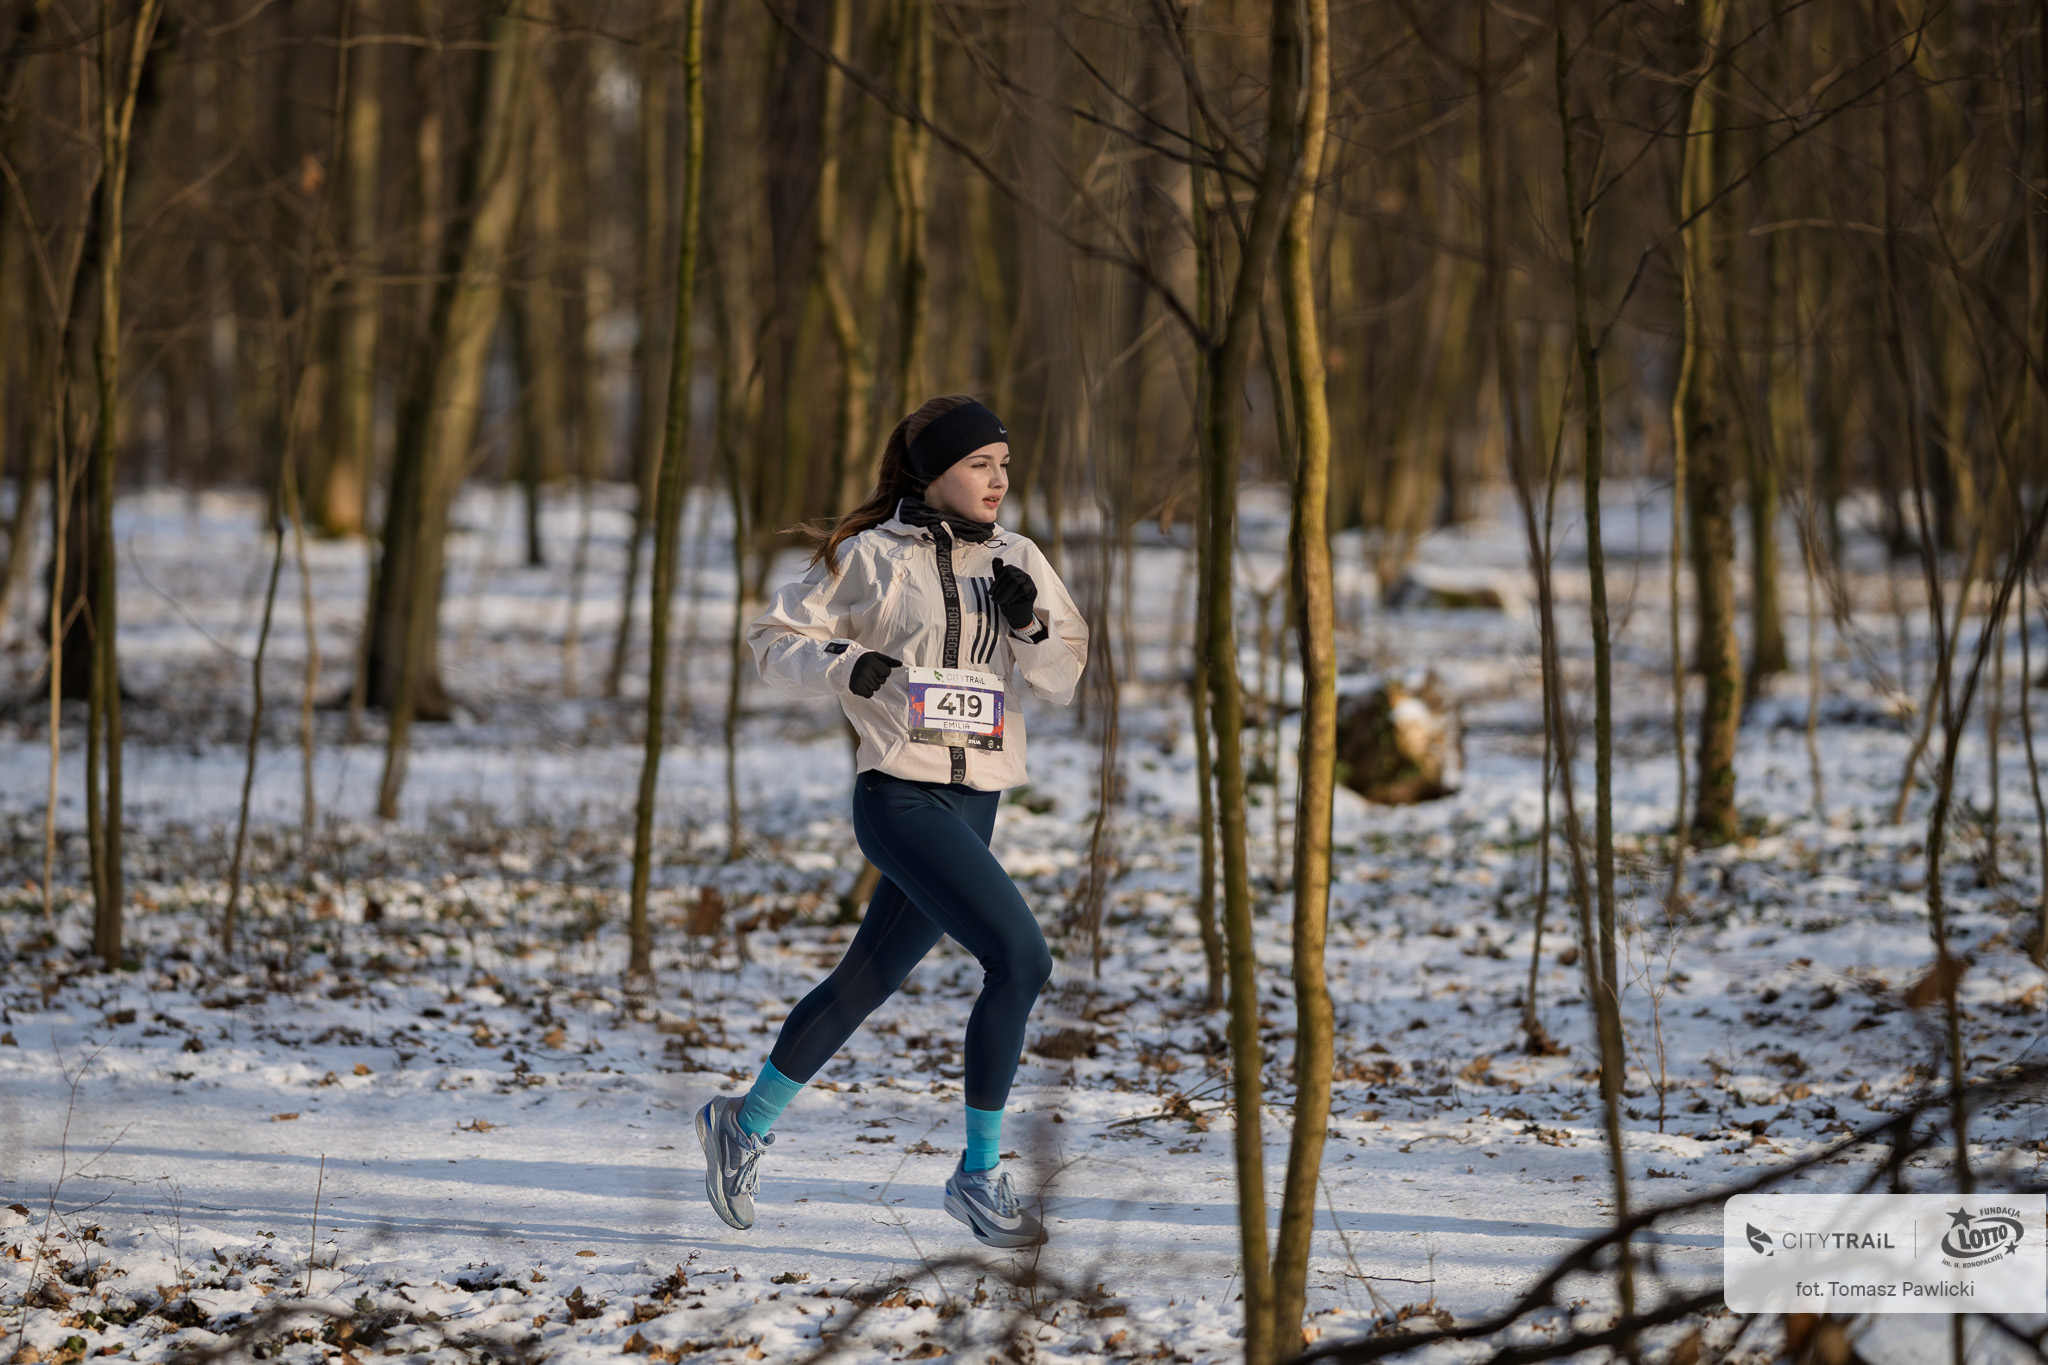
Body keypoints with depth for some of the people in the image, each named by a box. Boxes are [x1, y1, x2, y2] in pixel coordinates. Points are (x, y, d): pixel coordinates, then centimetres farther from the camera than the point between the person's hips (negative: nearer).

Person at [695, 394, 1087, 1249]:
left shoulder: (1016, 561, 10)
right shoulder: (873, 558, -5)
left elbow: (1063, 681, 10)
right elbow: (774, 637, 1)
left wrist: (1031, 622, -9)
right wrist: (846, 666, -17)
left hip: (975, 802, 7)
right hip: (901, 795, -6)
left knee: (867, 982, 16)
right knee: (1019, 958, -19)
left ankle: (746, 1124, 35)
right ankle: (979, 1175, -9)